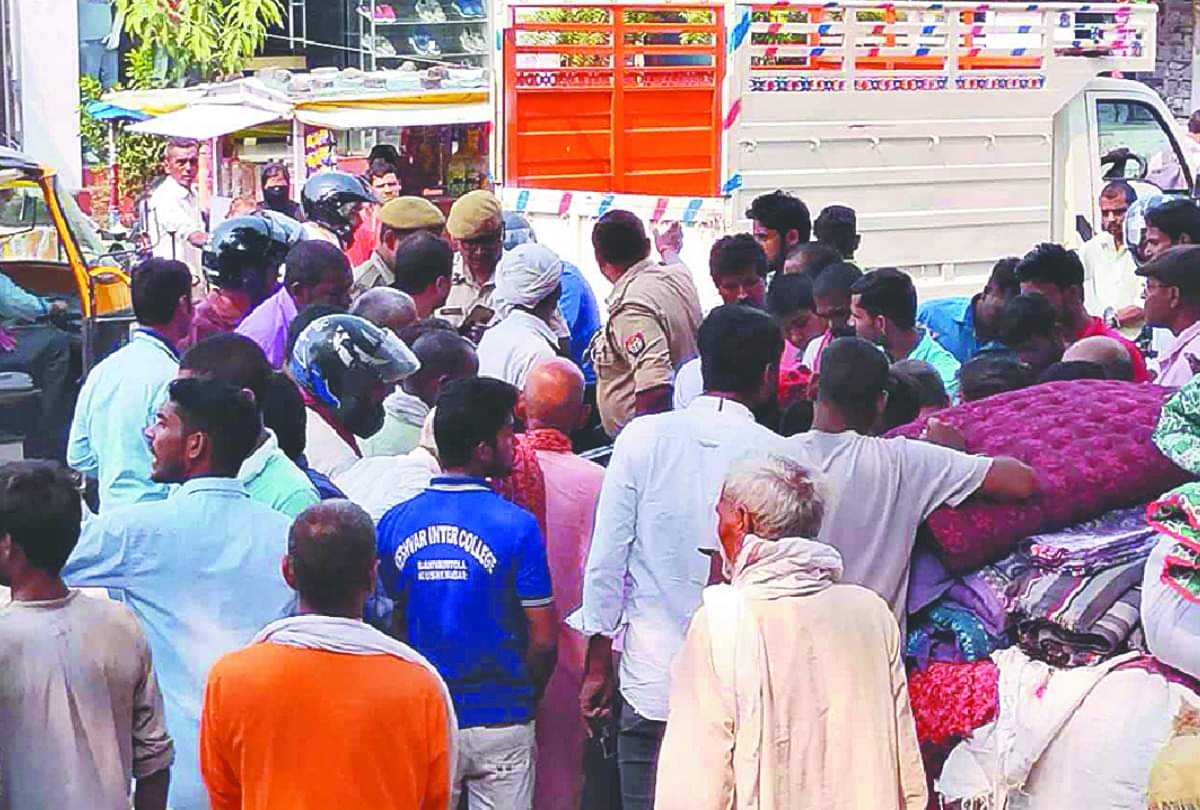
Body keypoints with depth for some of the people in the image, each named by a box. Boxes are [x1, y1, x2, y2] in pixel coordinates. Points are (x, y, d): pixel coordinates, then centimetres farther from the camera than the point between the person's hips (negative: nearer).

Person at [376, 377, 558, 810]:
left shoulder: (395, 523, -3)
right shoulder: (516, 525, -13)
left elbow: (390, 625, 5)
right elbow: (543, 639, -11)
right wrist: (525, 699, 6)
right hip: (500, 721, -3)